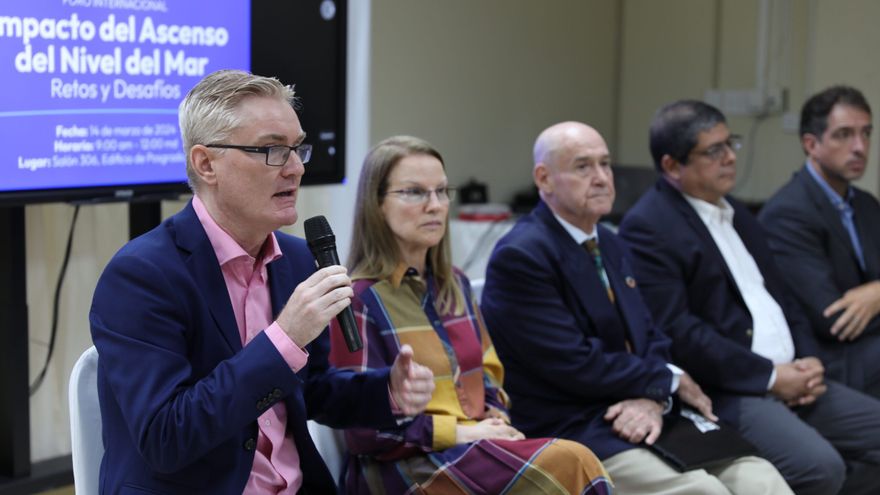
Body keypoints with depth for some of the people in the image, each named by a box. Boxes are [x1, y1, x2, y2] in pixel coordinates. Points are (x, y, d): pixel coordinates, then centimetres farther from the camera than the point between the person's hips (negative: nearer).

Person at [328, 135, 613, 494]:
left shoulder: (454, 284, 15)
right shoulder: (358, 299, -8)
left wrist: (495, 419, -1)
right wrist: (456, 432, -15)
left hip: (473, 449, 7)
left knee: (576, 464, -24)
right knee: (570, 465, -26)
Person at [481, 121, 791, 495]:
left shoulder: (610, 245, 16)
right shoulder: (520, 257, -12)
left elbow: (651, 339, 13)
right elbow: (577, 365, -17)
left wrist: (654, 398, -10)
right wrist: (670, 382, -5)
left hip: (638, 412, 8)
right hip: (569, 435, -7)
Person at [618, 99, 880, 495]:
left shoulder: (735, 212, 19)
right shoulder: (647, 227, -10)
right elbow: (676, 331, -18)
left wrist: (808, 359, 2)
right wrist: (770, 376, -15)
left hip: (791, 378, 9)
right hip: (726, 391, -9)